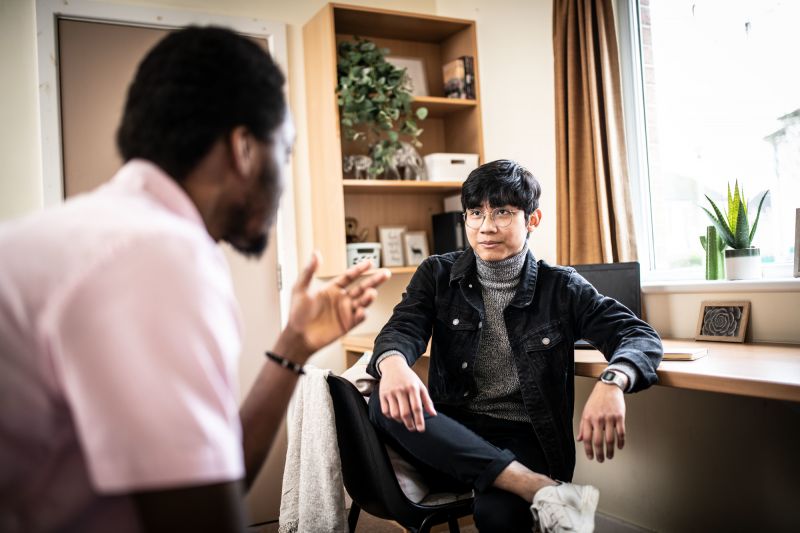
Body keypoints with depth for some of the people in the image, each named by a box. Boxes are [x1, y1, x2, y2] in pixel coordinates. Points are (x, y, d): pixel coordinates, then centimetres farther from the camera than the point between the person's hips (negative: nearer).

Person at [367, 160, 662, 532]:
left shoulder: (560, 287, 2)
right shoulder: (439, 275, 6)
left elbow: (640, 336, -5)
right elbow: (402, 329, -8)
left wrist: (612, 383, -30)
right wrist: (393, 363, -35)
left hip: (522, 437, -3)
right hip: (453, 434, 4)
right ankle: (544, 490, -31)